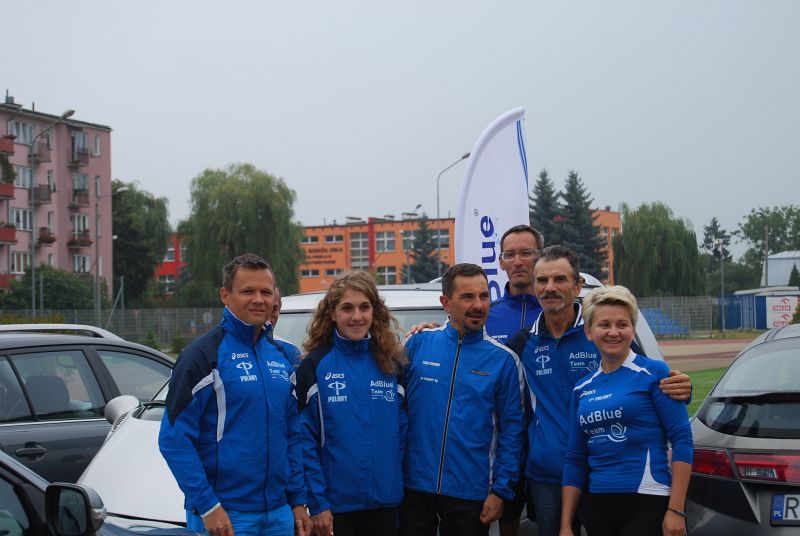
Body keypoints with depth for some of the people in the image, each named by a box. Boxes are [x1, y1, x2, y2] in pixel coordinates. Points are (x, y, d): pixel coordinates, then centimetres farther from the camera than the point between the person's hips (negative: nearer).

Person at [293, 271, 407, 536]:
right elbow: (305, 440, -7)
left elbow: (402, 430, 10)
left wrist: (402, 487, 3)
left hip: (385, 503, 3)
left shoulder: (391, 364, 6)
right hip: (335, 505, -3)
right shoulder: (314, 366, -4)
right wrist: (317, 503, -11)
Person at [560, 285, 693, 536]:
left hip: (649, 505, -4)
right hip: (600, 507, 5)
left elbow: (682, 440, -8)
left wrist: (676, 510, -14)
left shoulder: (654, 373, -3)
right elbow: (575, 460, 12)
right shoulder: (583, 389, 10)